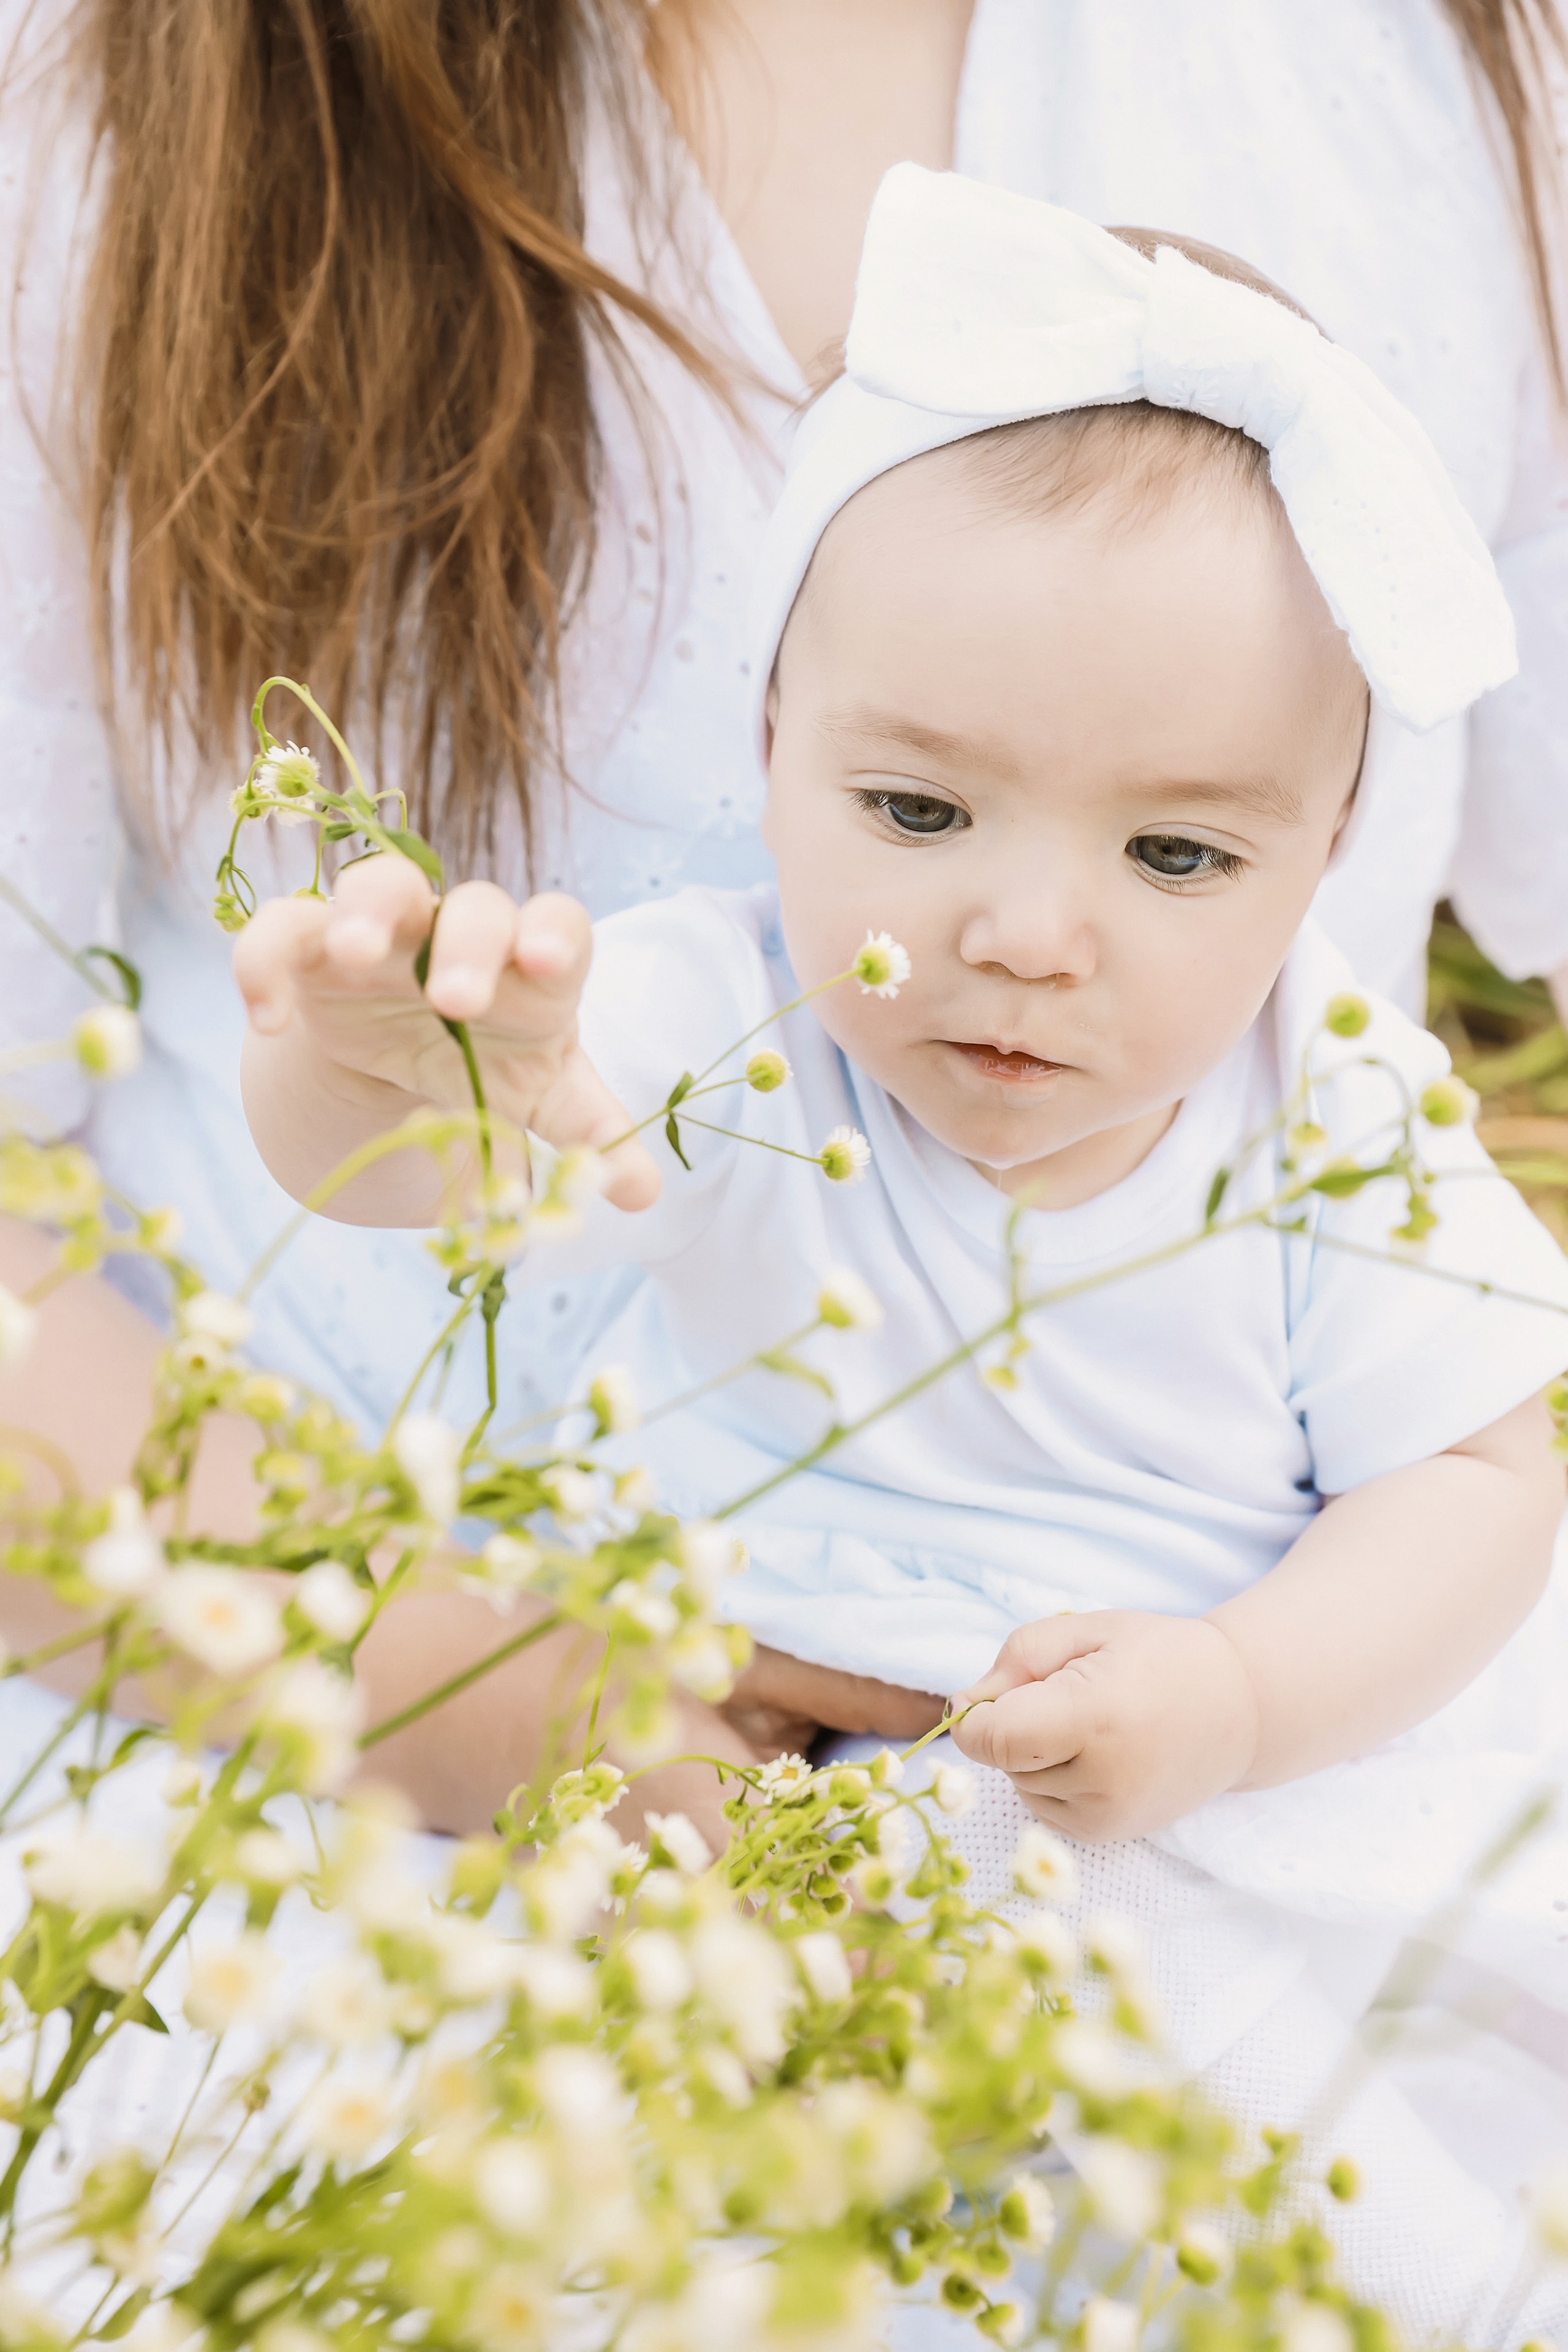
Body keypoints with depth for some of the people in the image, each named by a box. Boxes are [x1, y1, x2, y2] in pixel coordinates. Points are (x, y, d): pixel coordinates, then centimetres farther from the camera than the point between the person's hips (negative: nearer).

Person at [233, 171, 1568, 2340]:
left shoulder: (1338, 1124, -12)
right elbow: (413, 1159, -34)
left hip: (1295, 1760, 1)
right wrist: (379, 1061, -60)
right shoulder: (733, 1033, -18)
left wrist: (1236, 1702, -24)